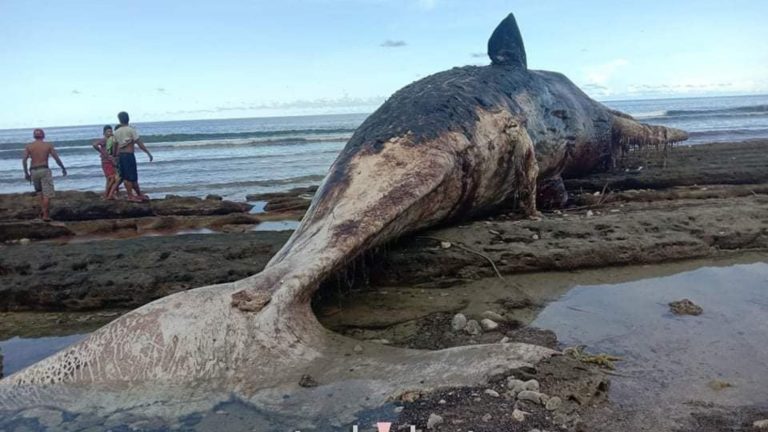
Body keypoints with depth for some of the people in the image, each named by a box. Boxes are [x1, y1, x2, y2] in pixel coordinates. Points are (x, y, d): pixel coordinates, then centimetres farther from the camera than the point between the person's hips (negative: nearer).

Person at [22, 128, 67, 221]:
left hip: (34, 171, 3)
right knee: (47, 194, -3)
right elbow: (57, 158, -1)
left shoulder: (28, 146, 6)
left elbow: (24, 160, -1)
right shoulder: (48, 145, 1)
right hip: (44, 170, -3)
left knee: (41, 192, 23)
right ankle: (45, 215, -8)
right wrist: (63, 168, 12)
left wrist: (26, 173, 6)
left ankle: (44, 211, 19)